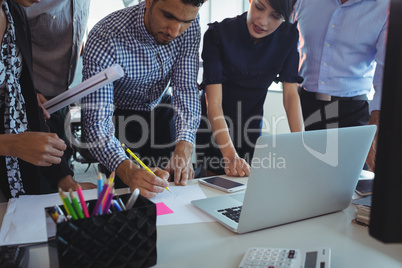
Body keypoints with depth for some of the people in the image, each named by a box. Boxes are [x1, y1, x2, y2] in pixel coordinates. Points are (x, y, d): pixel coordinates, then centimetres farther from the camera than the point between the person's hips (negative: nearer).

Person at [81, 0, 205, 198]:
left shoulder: (189, 26, -22)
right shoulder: (103, 40, -35)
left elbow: (186, 89, -20)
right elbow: (97, 122, -37)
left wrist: (184, 148, -35)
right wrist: (126, 170, -55)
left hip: (161, 107, 4)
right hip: (120, 114, -3)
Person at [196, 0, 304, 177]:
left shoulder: (288, 37, -10)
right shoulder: (219, 34, -22)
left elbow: (291, 94, -11)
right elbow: (214, 102, -28)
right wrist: (230, 156, -39)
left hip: (251, 126, 4)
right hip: (216, 127, -3)